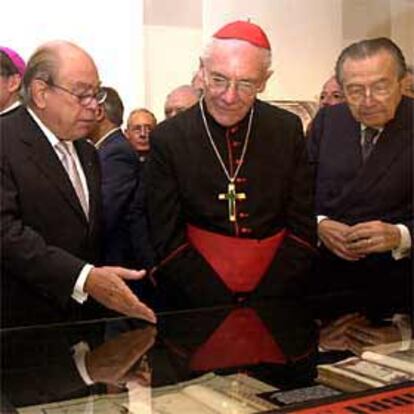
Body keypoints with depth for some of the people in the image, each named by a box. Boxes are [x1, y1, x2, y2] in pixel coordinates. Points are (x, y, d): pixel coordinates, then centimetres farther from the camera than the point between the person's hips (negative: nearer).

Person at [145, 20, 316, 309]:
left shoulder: (288, 130, 1)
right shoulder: (167, 139, -4)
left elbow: (303, 229, 3)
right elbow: (168, 242, -4)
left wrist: (267, 301, -7)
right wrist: (224, 311, -13)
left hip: (276, 300, 1)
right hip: (197, 308, -1)